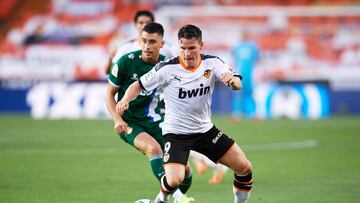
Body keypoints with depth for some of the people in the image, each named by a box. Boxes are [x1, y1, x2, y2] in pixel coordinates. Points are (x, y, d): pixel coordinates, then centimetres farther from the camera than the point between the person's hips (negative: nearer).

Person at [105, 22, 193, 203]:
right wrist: (117, 119, -18)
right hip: (129, 123, -4)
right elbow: (110, 93, -4)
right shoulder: (126, 61, -13)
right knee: (153, 148, -35)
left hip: (154, 122, 4)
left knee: (185, 171, -2)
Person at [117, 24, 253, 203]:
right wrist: (125, 100, -27)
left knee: (244, 168, -1)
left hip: (205, 129, 4)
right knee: (174, 180, -24)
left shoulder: (212, 63, -7)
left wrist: (232, 79, -41)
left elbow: (237, 85, -17)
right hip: (175, 133, -4)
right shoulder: (167, 69, -16)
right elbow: (139, 85, -6)